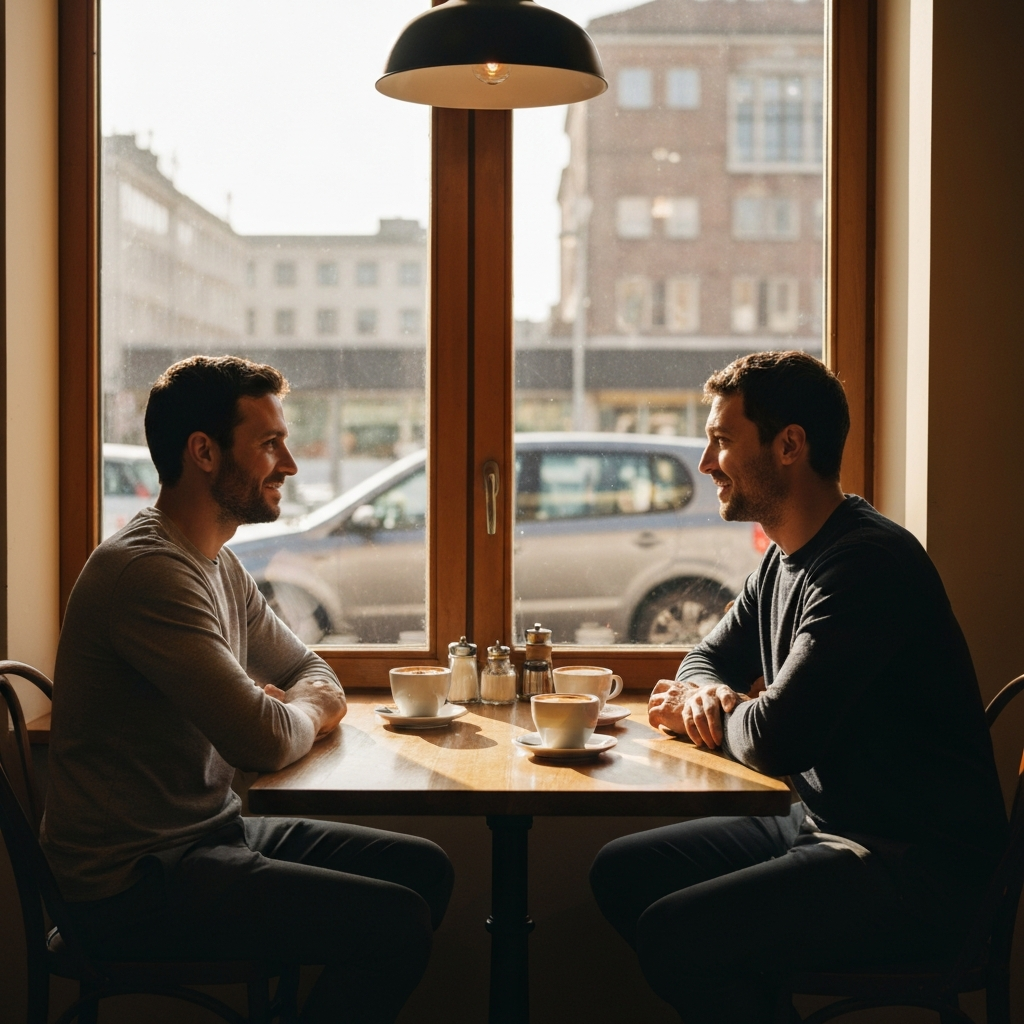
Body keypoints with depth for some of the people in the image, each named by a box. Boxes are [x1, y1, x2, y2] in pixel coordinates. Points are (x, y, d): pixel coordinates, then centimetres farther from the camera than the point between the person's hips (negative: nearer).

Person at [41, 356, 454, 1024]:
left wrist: (291, 708, -5)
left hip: (212, 832, 10)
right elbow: (266, 741, -26)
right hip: (136, 881, -10)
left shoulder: (220, 565, 11)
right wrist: (305, 713, -2)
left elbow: (312, 671, 20)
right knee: (396, 920, -20)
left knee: (424, 868, 8)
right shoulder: (148, 570, -22)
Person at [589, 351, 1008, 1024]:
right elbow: (708, 660, 23)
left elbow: (776, 739, -28)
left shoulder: (868, 562, -21)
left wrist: (708, 715, -5)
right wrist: (708, 695, -2)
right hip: (821, 828, 10)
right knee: (622, 871, 6)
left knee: (672, 933, -23)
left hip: (916, 870, -10)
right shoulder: (785, 560, 10)